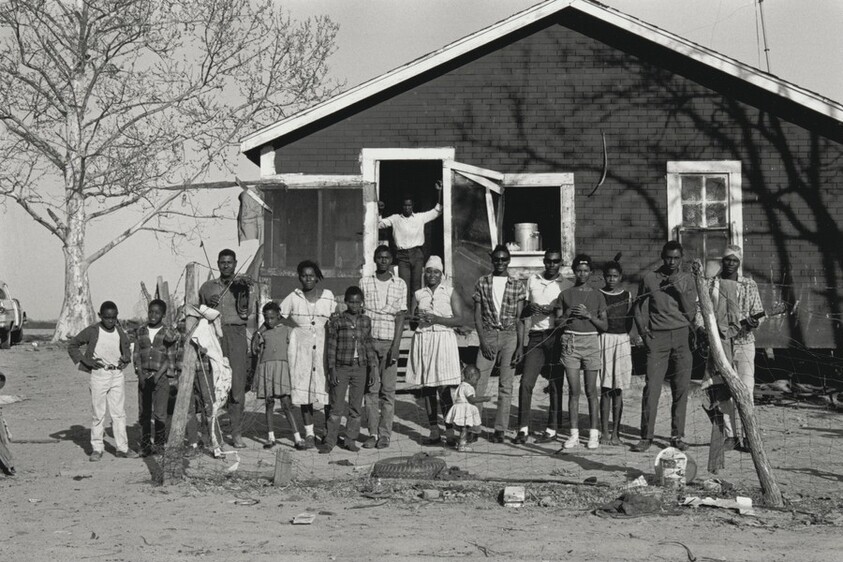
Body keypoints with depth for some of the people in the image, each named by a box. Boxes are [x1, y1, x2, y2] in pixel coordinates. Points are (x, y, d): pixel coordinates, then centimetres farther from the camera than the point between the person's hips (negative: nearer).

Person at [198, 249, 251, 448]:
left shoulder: (241, 284, 10)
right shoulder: (207, 287, 16)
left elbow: (243, 312, -4)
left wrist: (243, 291, -19)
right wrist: (208, 306, 0)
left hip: (235, 335, -1)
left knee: (237, 386, -6)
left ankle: (237, 434, -2)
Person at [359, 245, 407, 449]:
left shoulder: (400, 285, 5)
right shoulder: (365, 283, 7)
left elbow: (400, 317, 1)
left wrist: (396, 346, -7)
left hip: (389, 341, -1)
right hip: (369, 340, 1)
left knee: (388, 390, -2)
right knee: (371, 388, 0)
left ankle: (385, 434, 2)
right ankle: (373, 433, 4)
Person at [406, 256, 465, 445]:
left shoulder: (450, 292, 5)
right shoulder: (418, 294, 14)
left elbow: (460, 319, -3)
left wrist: (436, 319, -13)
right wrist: (416, 317, -7)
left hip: (443, 339, -3)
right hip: (422, 340, 3)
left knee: (443, 388, -11)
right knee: (427, 388, 2)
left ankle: (450, 431, -8)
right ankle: (434, 431, 7)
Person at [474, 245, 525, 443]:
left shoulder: (517, 286, 5)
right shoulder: (482, 283, 6)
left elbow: (519, 318, 4)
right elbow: (477, 314, 5)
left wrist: (520, 346, -3)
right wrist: (483, 340, -6)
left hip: (509, 336, 0)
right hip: (488, 335, 0)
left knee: (505, 386, 2)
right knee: (478, 383, -7)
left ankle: (500, 429, 5)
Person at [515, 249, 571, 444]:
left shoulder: (567, 285, 5)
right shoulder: (532, 280, 15)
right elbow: (523, 310, 19)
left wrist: (553, 310, -15)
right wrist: (530, 308, -3)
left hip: (556, 335, -2)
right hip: (536, 336, 2)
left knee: (555, 384, -1)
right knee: (526, 382, -7)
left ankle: (552, 430, 5)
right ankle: (523, 429, -3)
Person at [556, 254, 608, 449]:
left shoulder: (597, 296, 7)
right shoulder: (565, 295, 9)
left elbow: (604, 325, 5)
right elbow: (558, 323, 9)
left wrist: (588, 315, -9)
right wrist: (568, 313, -9)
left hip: (591, 341, 0)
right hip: (570, 341, 0)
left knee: (591, 391, -1)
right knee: (573, 390, -1)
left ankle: (593, 434, 4)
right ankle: (574, 434, 2)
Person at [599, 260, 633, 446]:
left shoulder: (627, 296, 8)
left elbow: (629, 321, 10)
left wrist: (622, 337, -3)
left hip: (622, 341, 2)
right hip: (603, 339, -2)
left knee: (618, 389, 2)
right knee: (605, 389, -4)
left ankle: (615, 433, 5)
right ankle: (604, 432, -1)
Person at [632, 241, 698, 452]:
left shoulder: (686, 281, 9)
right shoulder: (649, 278, 6)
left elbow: (691, 314, 3)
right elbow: (638, 308, 13)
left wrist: (679, 291, -8)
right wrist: (643, 330, 0)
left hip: (681, 336, 2)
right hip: (657, 337, -1)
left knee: (681, 388, 0)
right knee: (651, 387, -8)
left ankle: (678, 435, 8)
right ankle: (646, 437, -3)